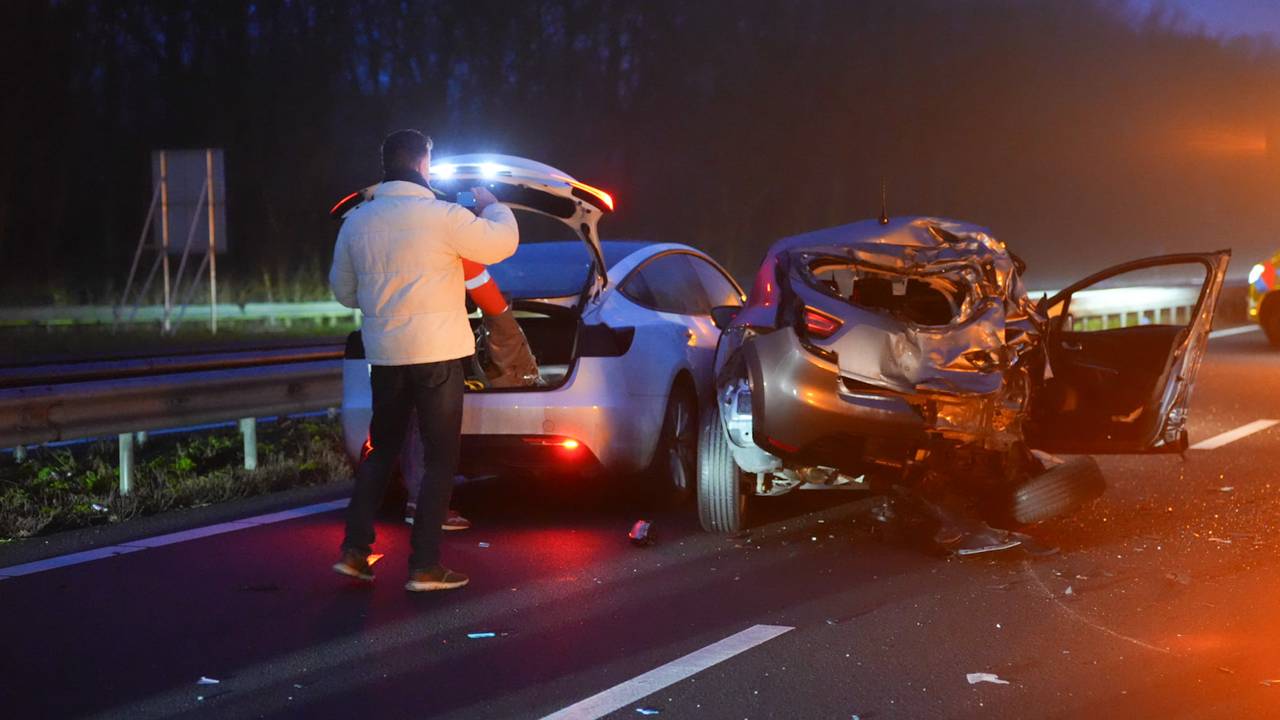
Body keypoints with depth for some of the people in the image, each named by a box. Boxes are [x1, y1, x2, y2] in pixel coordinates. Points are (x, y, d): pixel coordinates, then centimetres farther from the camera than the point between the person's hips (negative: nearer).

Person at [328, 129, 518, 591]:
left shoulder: (357, 221, 4)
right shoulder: (443, 217, -13)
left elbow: (343, 290, 14)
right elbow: (503, 243, -3)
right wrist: (491, 206, 16)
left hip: (383, 354, 5)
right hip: (436, 354, -5)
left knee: (381, 452, 19)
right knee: (440, 459, 3)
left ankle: (354, 550, 16)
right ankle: (425, 567, 1)